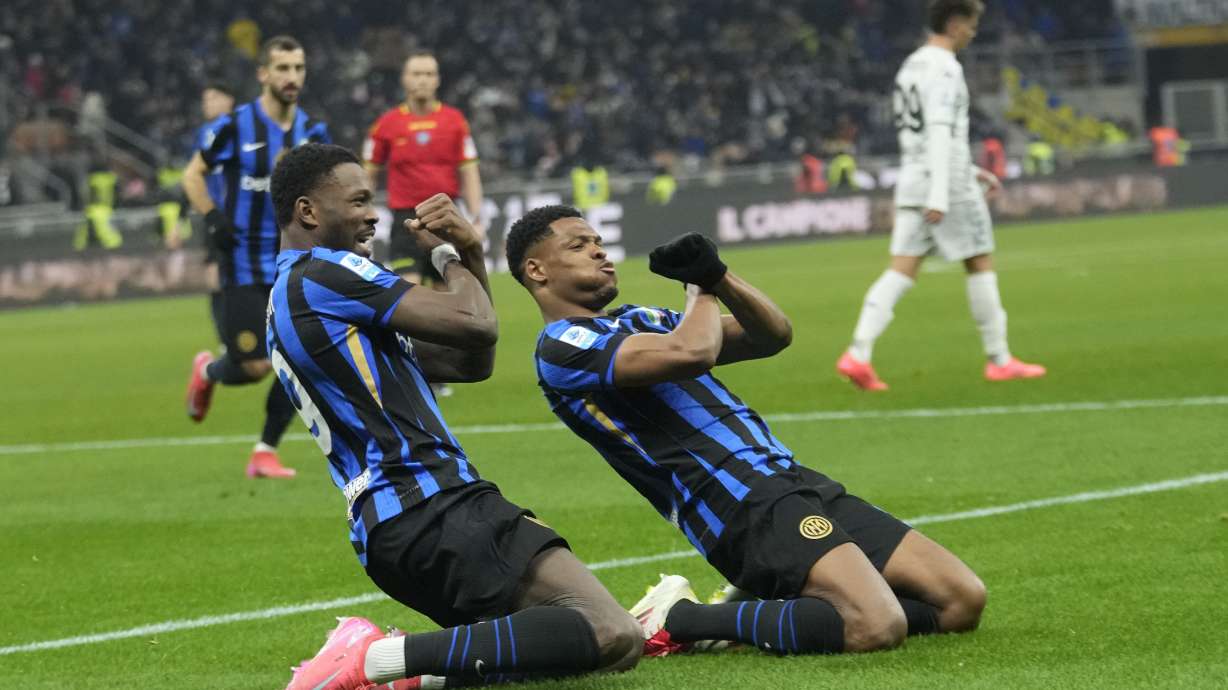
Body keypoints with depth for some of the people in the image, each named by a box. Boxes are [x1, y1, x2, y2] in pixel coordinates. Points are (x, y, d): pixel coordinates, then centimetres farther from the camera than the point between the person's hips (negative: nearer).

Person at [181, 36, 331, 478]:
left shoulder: (312, 132, 4)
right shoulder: (234, 127, -8)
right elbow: (192, 175, 4)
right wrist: (212, 217, -11)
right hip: (244, 264, -4)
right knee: (257, 366, -8)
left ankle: (266, 452, 7)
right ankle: (208, 371, 28)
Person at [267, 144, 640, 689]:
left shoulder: (291, 299, 25)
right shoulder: (324, 274, -7)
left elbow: (470, 363, 23)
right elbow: (475, 324, -14)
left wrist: (471, 256, 10)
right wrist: (447, 255, 6)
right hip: (435, 512, -10)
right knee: (613, 637, -20)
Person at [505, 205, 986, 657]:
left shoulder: (639, 321, 25)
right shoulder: (562, 347, -4)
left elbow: (774, 335, 21)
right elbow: (693, 352, -19)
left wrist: (717, 278, 2)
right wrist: (700, 290, 4)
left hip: (792, 481, 9)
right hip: (744, 507, -9)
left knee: (963, 601, -1)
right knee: (875, 627, -29)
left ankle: (764, 610, 6)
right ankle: (681, 620, -11)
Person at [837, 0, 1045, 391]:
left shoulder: (911, 66, 17)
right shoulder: (944, 69, -12)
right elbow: (939, 132, -21)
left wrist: (971, 171, 27)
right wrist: (940, 196, -26)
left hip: (912, 183, 8)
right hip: (949, 184, -8)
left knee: (901, 272, 1)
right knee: (980, 265, 4)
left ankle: (858, 354, -13)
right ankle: (999, 360, 10)